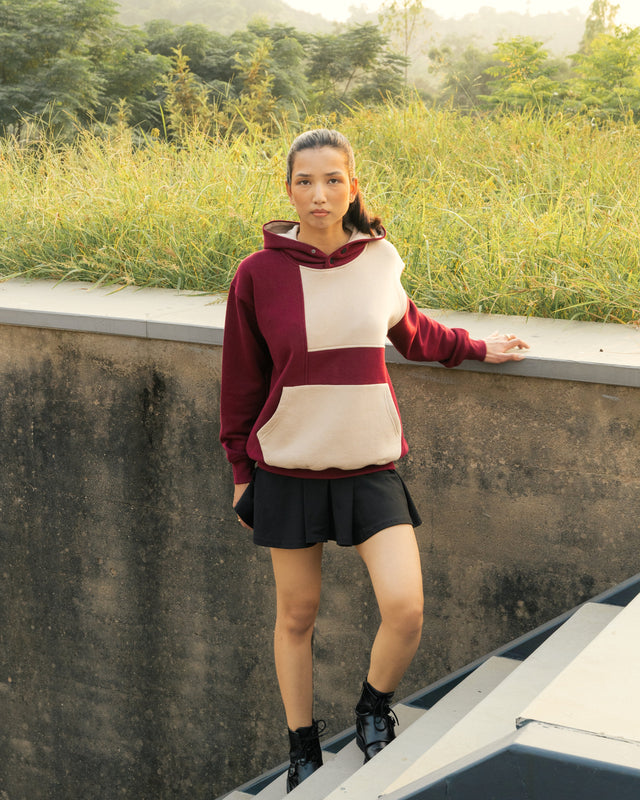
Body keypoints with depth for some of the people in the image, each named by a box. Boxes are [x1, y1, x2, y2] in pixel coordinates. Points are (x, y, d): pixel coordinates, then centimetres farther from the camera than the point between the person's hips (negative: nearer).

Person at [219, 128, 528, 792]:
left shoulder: (379, 261, 0)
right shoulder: (260, 274, -7)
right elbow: (242, 380, 4)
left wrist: (475, 348, 26)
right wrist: (241, 468, 8)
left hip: (370, 465, 1)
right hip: (288, 468, -1)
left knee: (405, 609, -12)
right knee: (296, 615, 10)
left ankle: (373, 712, 19)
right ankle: (303, 753, 30)